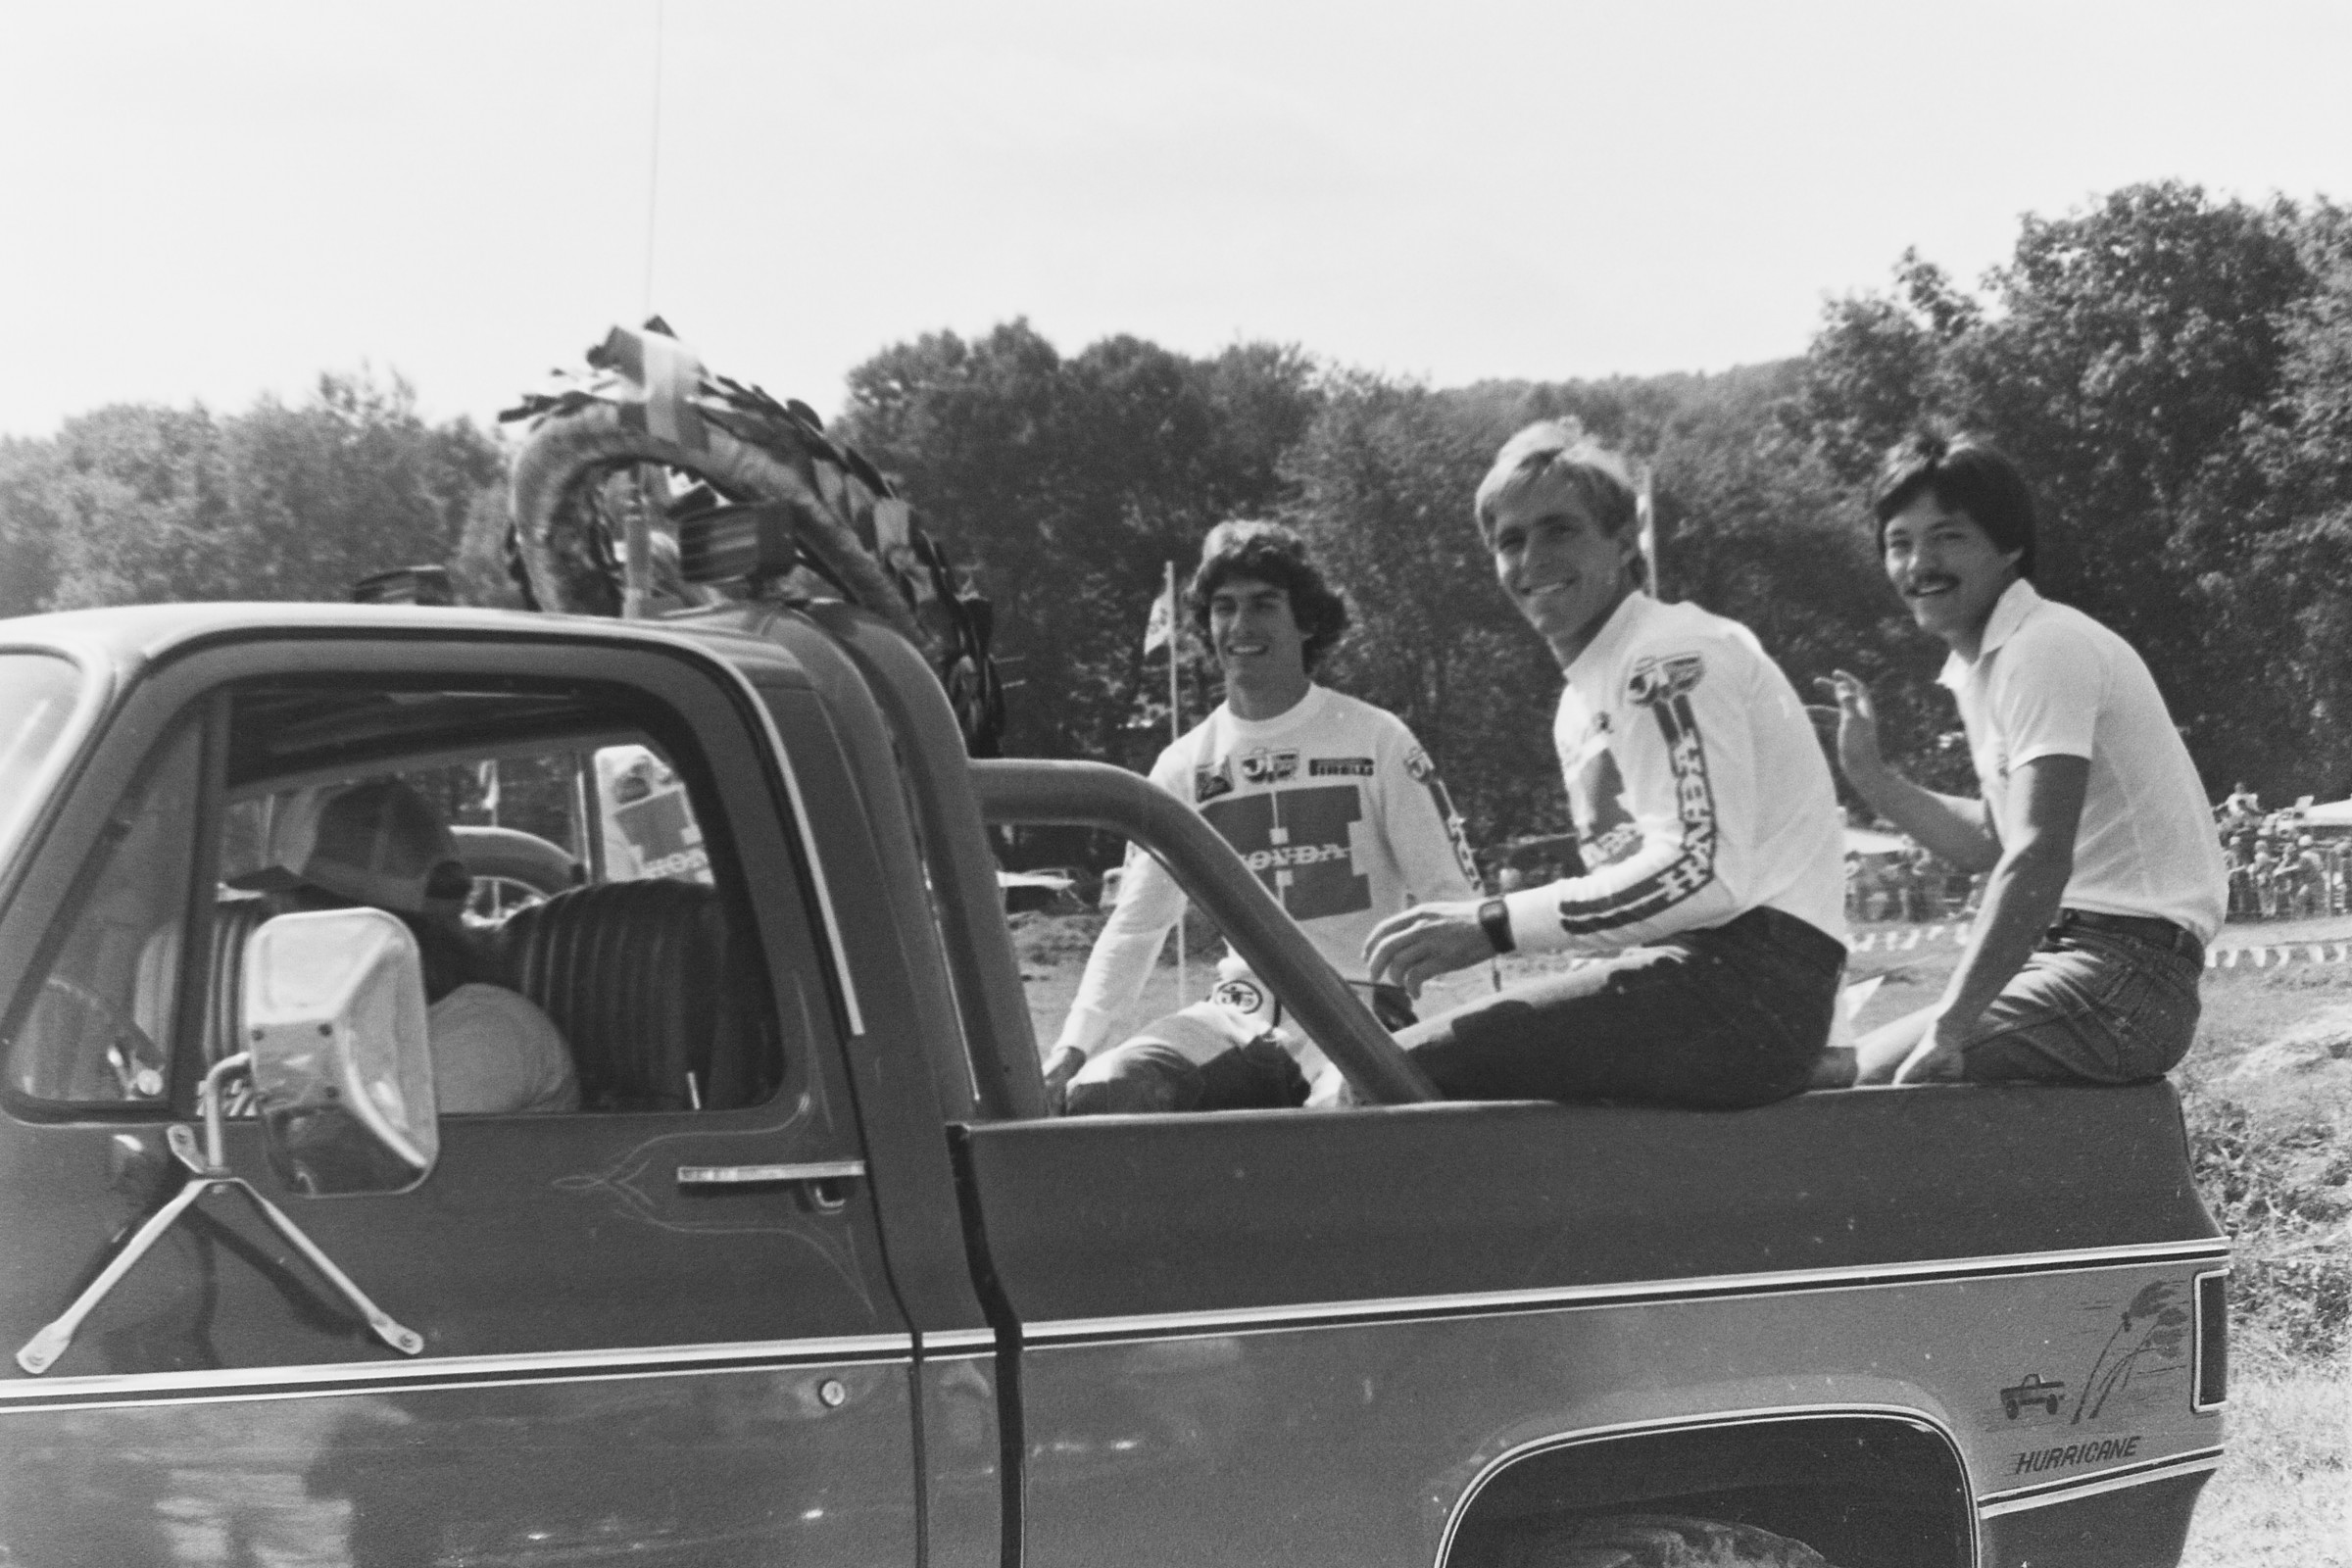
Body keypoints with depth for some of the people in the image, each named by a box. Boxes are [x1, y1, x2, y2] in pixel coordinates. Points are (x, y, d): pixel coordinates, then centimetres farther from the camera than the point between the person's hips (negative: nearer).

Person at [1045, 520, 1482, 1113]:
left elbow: (1450, 894, 0)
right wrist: (1072, 1046, 1)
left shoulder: (1376, 740, 2)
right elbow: (1135, 923, 14)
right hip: (1240, 1016, 4)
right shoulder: (1184, 766, 12)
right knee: (1096, 1091, -23)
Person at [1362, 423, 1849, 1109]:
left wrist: (1493, 926, -20)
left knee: (1399, 1071, -17)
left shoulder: (1669, 656, -7)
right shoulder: (1579, 709, 23)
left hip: (1751, 983, -10)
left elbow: (1703, 871, -18)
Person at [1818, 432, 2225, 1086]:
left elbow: (2039, 859, -25)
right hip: (2075, 955, 10)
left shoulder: (2046, 647, -14)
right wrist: (1869, 777, 15)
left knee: (1865, 1077, -17)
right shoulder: (1981, 663, 16)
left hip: (2125, 975, -10)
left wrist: (1948, 1027, -26)